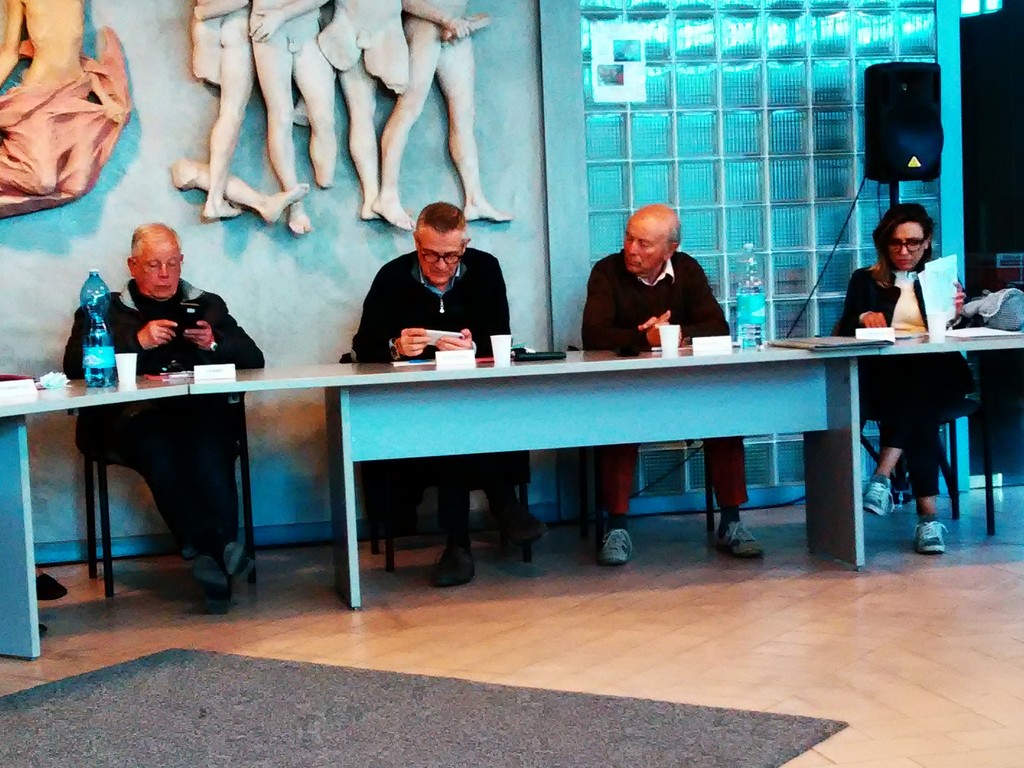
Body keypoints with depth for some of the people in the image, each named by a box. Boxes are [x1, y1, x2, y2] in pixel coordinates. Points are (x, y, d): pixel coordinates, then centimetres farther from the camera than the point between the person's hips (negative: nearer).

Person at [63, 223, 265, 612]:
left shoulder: (208, 304, 27)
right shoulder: (105, 311, 21)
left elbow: (254, 359, 19)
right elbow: (74, 365, 3)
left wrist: (215, 343, -2)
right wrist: (137, 341, -8)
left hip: (200, 410, 1)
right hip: (135, 415, -1)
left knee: (209, 449, -36)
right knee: (159, 449, -37)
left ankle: (213, 553, -40)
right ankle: (218, 550, -41)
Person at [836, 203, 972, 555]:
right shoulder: (865, 281, 20)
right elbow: (844, 334, 9)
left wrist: (955, 315, -14)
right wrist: (863, 318, -13)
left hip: (933, 375, 0)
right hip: (884, 377, 0)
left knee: (917, 389, -38)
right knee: (918, 412, -36)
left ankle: (883, 476, -41)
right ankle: (928, 515, -40)